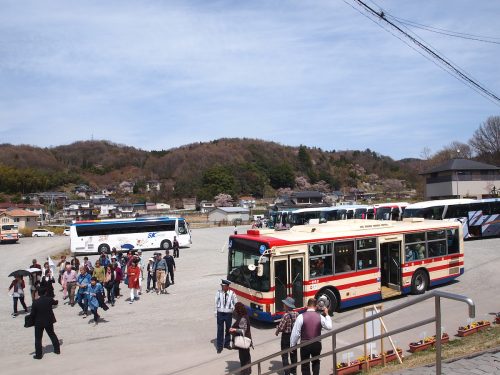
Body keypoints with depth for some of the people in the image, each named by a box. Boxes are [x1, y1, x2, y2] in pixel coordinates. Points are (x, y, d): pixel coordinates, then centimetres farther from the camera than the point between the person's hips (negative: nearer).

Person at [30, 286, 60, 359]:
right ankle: (57, 349, 28)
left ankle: (38, 354, 13)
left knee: (38, 339, 10)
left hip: (39, 323, -3)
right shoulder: (49, 299, -11)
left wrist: (34, 320, 6)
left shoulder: (35, 302, -19)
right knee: (52, 335, 19)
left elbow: (32, 314, -14)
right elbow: (54, 302, 12)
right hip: (49, 321, 4)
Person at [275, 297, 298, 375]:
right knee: (293, 353, 22)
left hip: (286, 336, -7)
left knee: (285, 355, 4)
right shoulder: (296, 314, -4)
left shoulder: (286, 315, -24)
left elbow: (281, 327, -21)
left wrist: (277, 331, -2)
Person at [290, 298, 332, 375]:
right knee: (316, 362, 28)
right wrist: (327, 315, 19)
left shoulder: (301, 316, -14)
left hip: (305, 344, -2)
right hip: (317, 344, 2)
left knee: (305, 365, 12)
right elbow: (329, 327, 8)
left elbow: (295, 333, -13)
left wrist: (292, 345, -1)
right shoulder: (320, 316, -7)